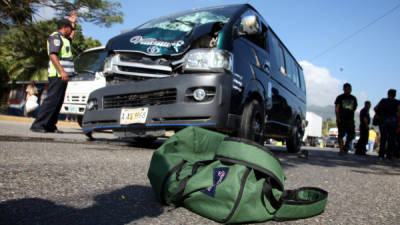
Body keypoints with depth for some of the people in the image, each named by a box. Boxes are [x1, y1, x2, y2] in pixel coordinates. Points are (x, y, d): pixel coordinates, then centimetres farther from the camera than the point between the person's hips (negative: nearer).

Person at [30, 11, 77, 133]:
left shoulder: (63, 38, 25)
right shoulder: (55, 37, -6)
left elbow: (71, 37, 50)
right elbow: (52, 55, -19)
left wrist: (72, 22, 47)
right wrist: (62, 71, -27)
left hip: (63, 76, 10)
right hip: (57, 75, -10)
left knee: (58, 102, 8)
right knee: (51, 100, -13)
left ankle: (50, 126, 11)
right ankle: (37, 125, -11)